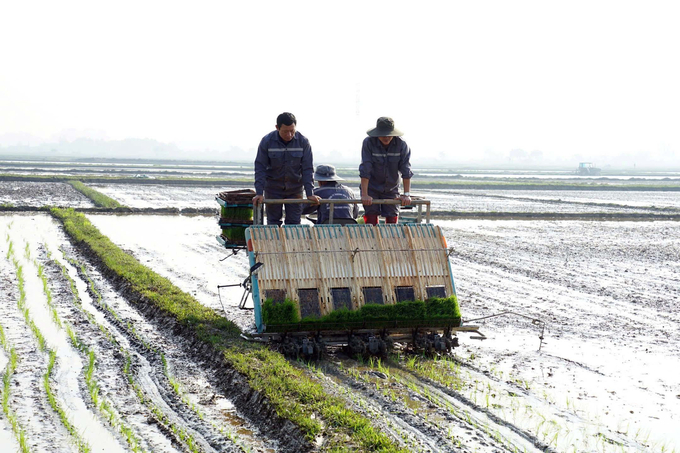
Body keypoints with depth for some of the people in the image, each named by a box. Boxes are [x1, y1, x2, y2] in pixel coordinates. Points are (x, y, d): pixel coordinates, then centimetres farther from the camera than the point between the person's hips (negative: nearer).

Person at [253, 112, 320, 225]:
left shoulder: (303, 142, -11)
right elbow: (260, 168, -10)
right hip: (273, 188, 0)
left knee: (294, 222, -1)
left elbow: (308, 169, -8)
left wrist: (310, 193, -13)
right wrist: (259, 193, -16)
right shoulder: (267, 141, -12)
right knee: (273, 222, 2)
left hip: (295, 189, 1)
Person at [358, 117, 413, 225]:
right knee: (371, 220, -9)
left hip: (391, 189, 2)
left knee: (392, 220, -1)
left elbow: (406, 171, -13)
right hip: (371, 188, -2)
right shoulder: (368, 143, -18)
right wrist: (364, 195, -26)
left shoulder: (401, 145, -13)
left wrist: (406, 194, -20)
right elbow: (365, 170, -21)